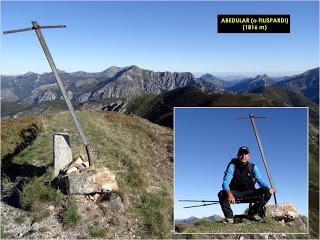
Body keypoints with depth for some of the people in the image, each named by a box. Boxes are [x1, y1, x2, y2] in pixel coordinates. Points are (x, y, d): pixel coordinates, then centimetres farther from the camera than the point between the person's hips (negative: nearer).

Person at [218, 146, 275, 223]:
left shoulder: (253, 167, -4)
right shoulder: (232, 166, -14)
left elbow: (260, 181, -11)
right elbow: (226, 182, -25)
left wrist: (268, 188, -35)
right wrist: (229, 194, -46)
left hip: (249, 192, 3)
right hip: (235, 193, -3)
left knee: (267, 192, -18)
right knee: (221, 194, -32)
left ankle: (252, 213, -2)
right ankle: (229, 217, -12)